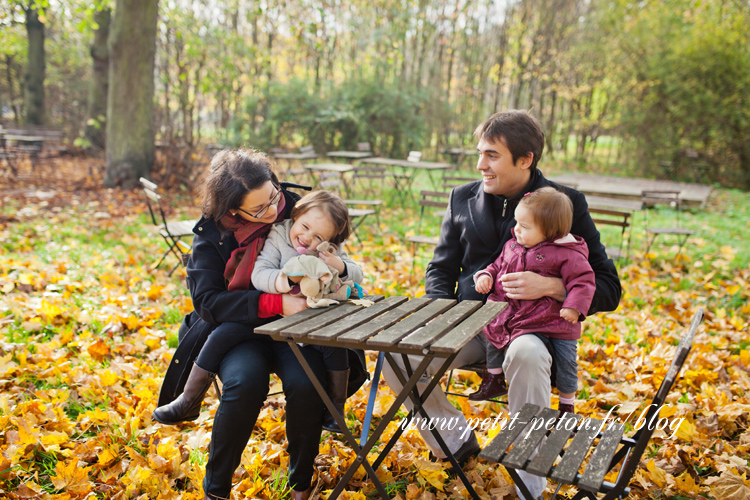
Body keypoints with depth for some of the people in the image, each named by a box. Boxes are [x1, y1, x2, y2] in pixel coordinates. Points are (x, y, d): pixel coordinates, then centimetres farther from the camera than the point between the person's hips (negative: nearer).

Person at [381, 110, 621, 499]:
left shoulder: (565, 204, -4)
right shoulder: (463, 198, 8)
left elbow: (608, 289, -5)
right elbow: (441, 269, 17)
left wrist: (549, 286, -23)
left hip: (530, 326, -3)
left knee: (527, 355, -39)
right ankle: (457, 440, 5)